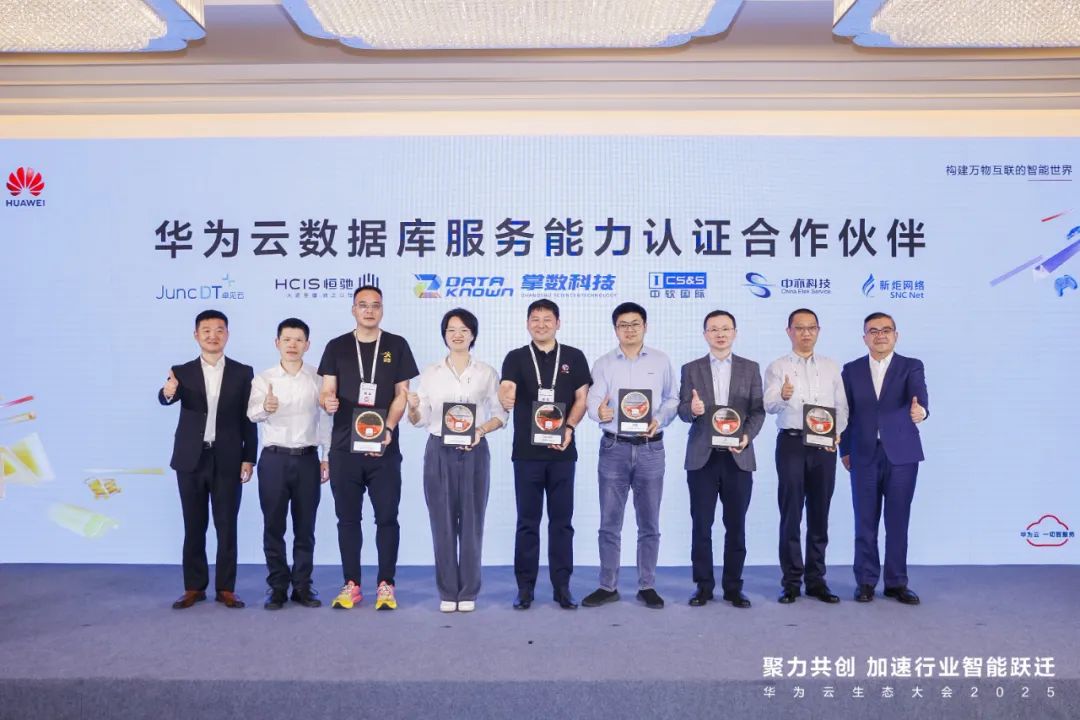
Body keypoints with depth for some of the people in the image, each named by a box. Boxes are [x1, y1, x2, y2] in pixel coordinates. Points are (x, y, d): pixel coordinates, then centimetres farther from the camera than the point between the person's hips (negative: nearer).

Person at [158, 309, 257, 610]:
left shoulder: (242, 372, 3)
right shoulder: (181, 371, 4)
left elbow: (248, 418, 3)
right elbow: (166, 399, -16)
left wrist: (248, 458, -3)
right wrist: (168, 392, -41)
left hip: (228, 460, -1)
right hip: (191, 459, 1)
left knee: (227, 527, 3)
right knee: (194, 527, 8)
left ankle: (225, 588, 13)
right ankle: (194, 587, 19)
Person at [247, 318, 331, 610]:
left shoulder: (318, 379, 4)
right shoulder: (263, 378, 1)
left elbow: (325, 420, 8)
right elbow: (252, 413, -16)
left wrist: (327, 457, 5)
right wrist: (265, 407, -39)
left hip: (307, 459, 1)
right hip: (274, 458, 0)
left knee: (305, 528, 7)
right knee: (273, 527, 5)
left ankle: (302, 586, 16)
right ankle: (277, 587, 16)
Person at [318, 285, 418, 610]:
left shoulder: (397, 346, 5)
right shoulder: (337, 347, 8)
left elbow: (401, 395, 2)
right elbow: (326, 392, 5)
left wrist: (388, 429, -12)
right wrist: (327, 401, -20)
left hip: (384, 448, -1)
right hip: (344, 447, 2)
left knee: (386, 517, 1)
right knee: (348, 518, 8)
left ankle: (385, 585, 12)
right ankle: (351, 584, 19)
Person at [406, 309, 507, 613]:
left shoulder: (486, 372, 5)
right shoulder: (430, 373, 7)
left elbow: (500, 415, 3)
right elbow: (420, 421, 5)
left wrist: (481, 430, -15)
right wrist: (412, 408, -17)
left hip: (474, 452, -1)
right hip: (439, 452, 1)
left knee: (471, 522, 3)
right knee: (442, 522, 3)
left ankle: (468, 592, 15)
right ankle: (447, 591, 15)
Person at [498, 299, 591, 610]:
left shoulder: (574, 357, 7)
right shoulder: (516, 358, 4)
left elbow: (581, 398, 6)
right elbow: (506, 389, -13)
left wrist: (569, 427, -10)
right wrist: (505, 397, -37)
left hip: (562, 452, 1)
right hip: (527, 452, -1)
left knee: (561, 521, 7)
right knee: (528, 522, 6)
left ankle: (561, 586, 16)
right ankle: (525, 587, 14)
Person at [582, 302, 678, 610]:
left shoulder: (661, 361, 6)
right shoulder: (603, 364, 4)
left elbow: (672, 399, 7)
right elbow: (592, 400, -8)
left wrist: (659, 419, -13)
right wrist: (599, 411, -31)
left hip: (650, 448, 0)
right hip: (614, 447, 0)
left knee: (649, 522, 7)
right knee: (609, 521, 4)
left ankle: (647, 586, 18)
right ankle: (608, 586, 14)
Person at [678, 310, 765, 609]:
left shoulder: (750, 368, 8)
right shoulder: (691, 369, 7)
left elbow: (758, 410, 4)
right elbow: (682, 409, 1)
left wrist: (747, 435, -13)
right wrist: (692, 409, -22)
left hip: (738, 457, 0)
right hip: (702, 456, 0)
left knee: (736, 526, 5)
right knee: (701, 525, 3)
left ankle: (733, 586, 16)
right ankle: (703, 585, 14)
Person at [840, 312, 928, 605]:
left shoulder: (911, 367, 2)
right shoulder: (851, 370, 8)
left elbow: (919, 396, -17)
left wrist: (919, 409, -40)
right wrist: (844, 450, 7)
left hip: (901, 454, -1)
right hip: (864, 456, 1)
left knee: (898, 521, 4)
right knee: (865, 522, 4)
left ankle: (897, 582, 16)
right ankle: (866, 581, 15)